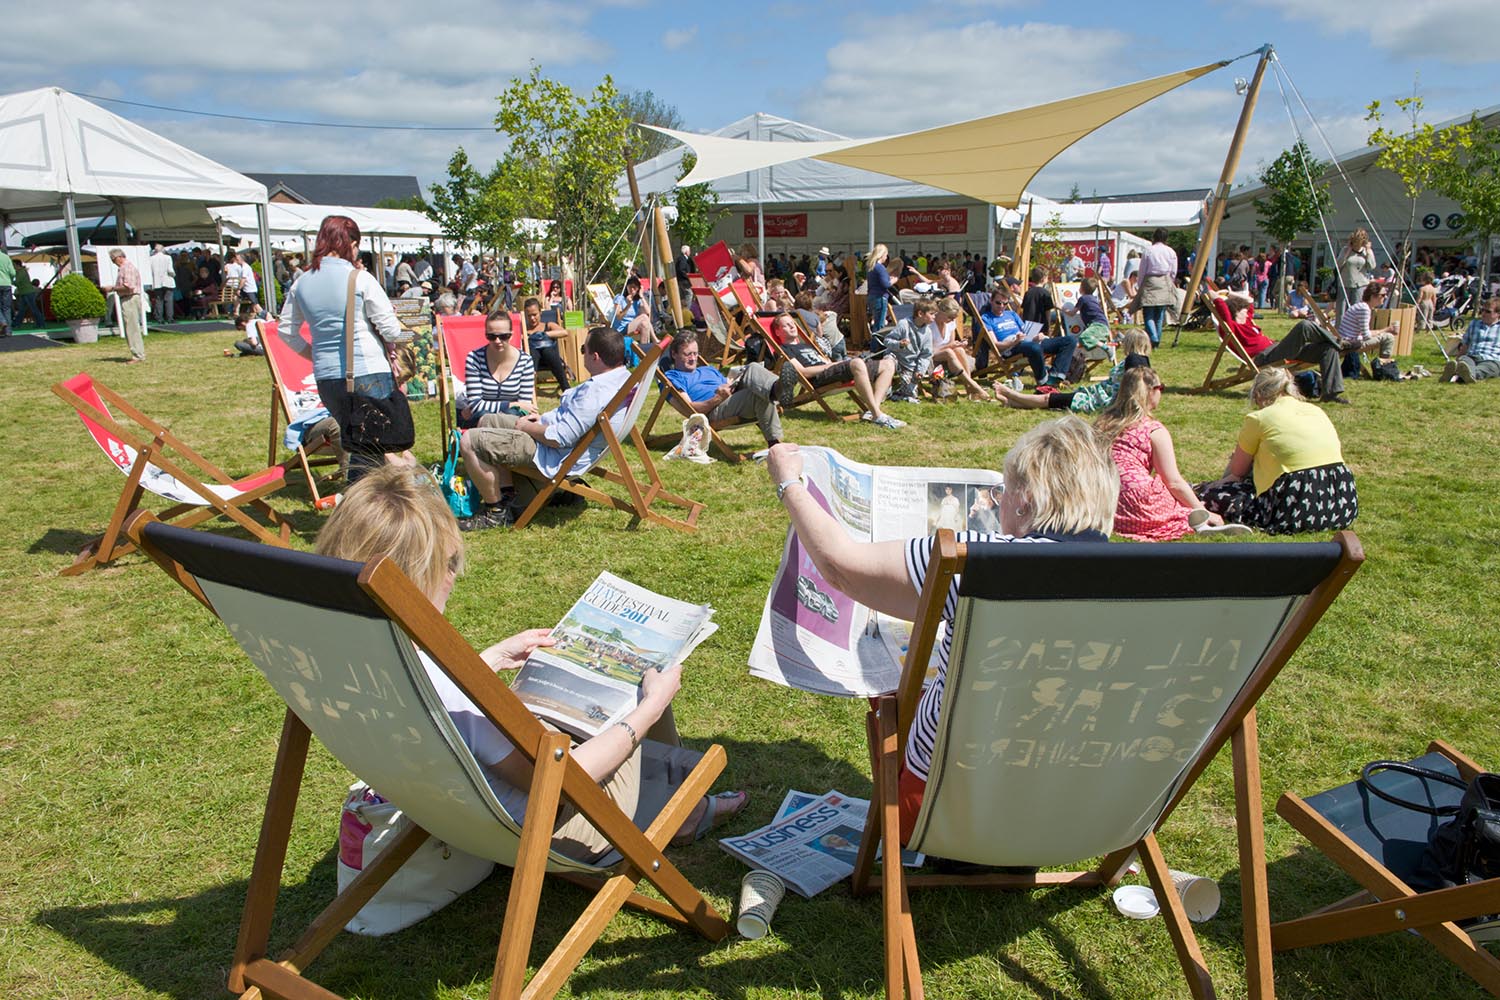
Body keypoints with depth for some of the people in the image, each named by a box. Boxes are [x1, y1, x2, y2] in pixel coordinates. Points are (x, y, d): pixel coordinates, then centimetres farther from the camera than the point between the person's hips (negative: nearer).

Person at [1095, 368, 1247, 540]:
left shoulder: (1103, 422, 16)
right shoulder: (1154, 430, -1)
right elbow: (1173, 482, 0)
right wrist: (1203, 512, 11)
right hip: (1137, 505, -6)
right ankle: (1194, 519, -13)